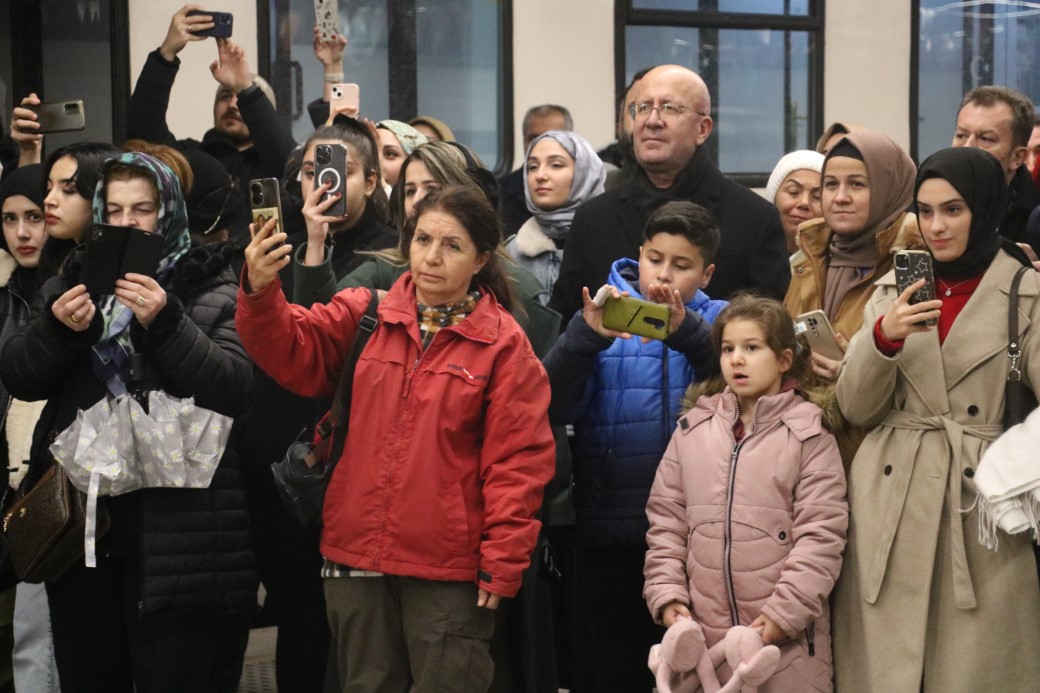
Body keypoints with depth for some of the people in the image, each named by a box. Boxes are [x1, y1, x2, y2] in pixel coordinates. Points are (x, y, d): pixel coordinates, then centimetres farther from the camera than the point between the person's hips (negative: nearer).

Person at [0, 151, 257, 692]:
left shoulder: (210, 291, 0)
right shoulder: (73, 282, 14)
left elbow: (235, 389, -13)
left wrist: (165, 324, -25)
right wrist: (57, 328, -13)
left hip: (176, 527, -4)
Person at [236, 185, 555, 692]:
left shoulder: (504, 344, -5)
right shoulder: (364, 315, 5)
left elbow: (518, 459, -6)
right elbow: (294, 353, -3)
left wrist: (502, 564, -10)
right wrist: (260, 292, -23)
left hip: (450, 572, -3)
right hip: (356, 555, 4)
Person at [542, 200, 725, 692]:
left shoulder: (717, 321, 7)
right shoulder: (605, 315, 5)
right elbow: (554, 407, -8)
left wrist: (687, 332, -28)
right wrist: (586, 336, -23)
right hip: (609, 530, 0)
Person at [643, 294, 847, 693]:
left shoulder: (807, 434, -2)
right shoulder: (691, 430, 8)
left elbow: (820, 534, -7)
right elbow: (665, 521, 10)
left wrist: (785, 611, -13)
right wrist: (666, 595, 0)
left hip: (784, 634, -3)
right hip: (702, 631, 3)